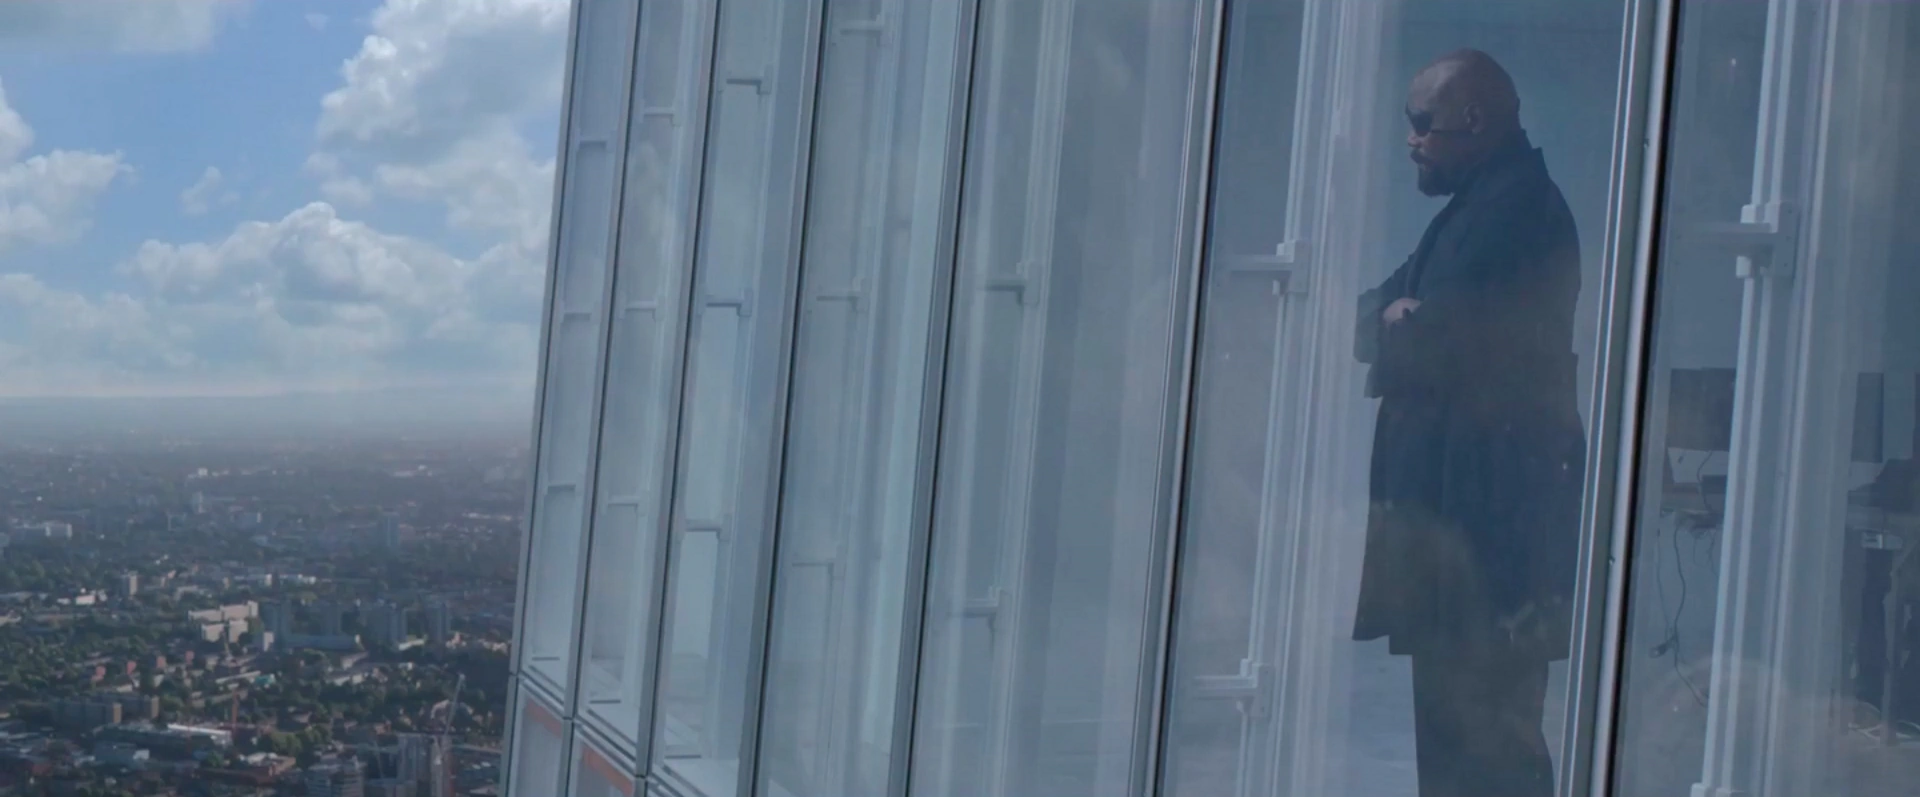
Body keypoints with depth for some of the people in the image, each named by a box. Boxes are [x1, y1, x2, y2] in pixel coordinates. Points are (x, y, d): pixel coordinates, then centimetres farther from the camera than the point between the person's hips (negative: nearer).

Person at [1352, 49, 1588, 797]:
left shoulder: (1516, 207, -12)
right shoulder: (1479, 207, 20)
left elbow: (1435, 346, -16)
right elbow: (1376, 315, 17)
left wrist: (1397, 329, 1)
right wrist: (1393, 316, -2)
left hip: (1488, 509, -10)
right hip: (1456, 500, 10)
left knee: (1482, 723, -10)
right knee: (1455, 715, 14)